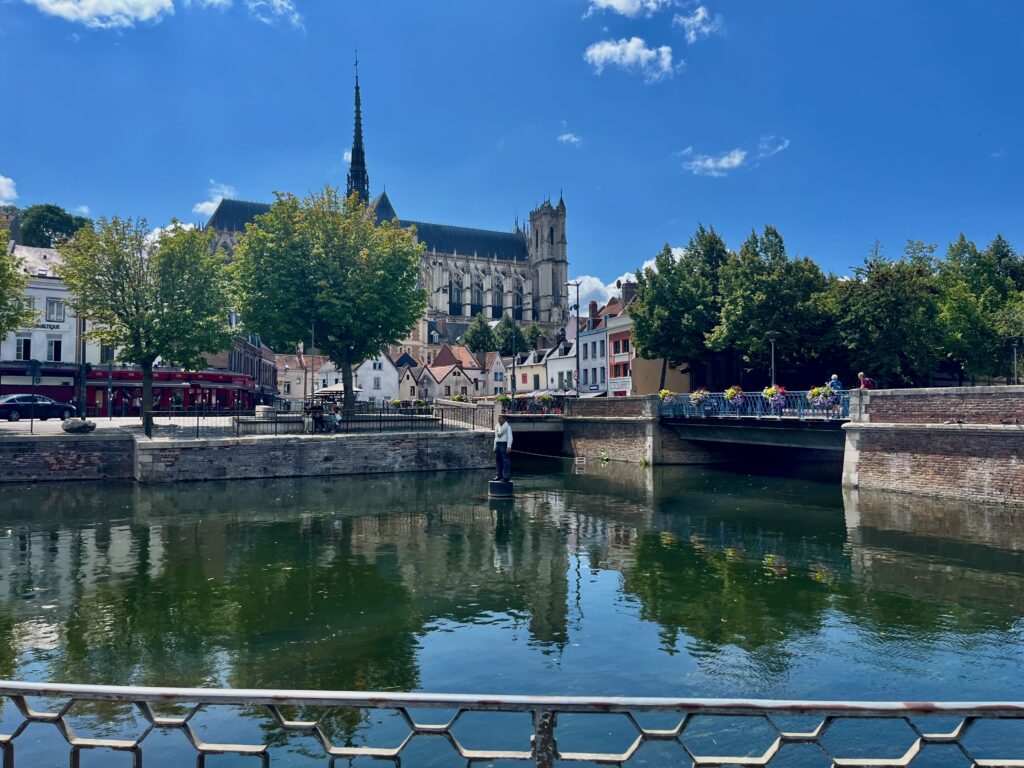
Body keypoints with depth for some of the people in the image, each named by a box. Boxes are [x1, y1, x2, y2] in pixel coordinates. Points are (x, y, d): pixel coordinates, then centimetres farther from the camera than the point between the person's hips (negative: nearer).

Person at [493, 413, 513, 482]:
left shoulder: (507, 426, -4)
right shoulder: (497, 427, 17)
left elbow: (510, 437, -9)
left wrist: (509, 447, -18)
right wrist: (495, 447, 19)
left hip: (504, 444, -7)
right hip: (498, 444, 7)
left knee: (505, 460, -9)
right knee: (498, 460, 8)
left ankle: (506, 476, -9)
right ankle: (500, 475, 17)